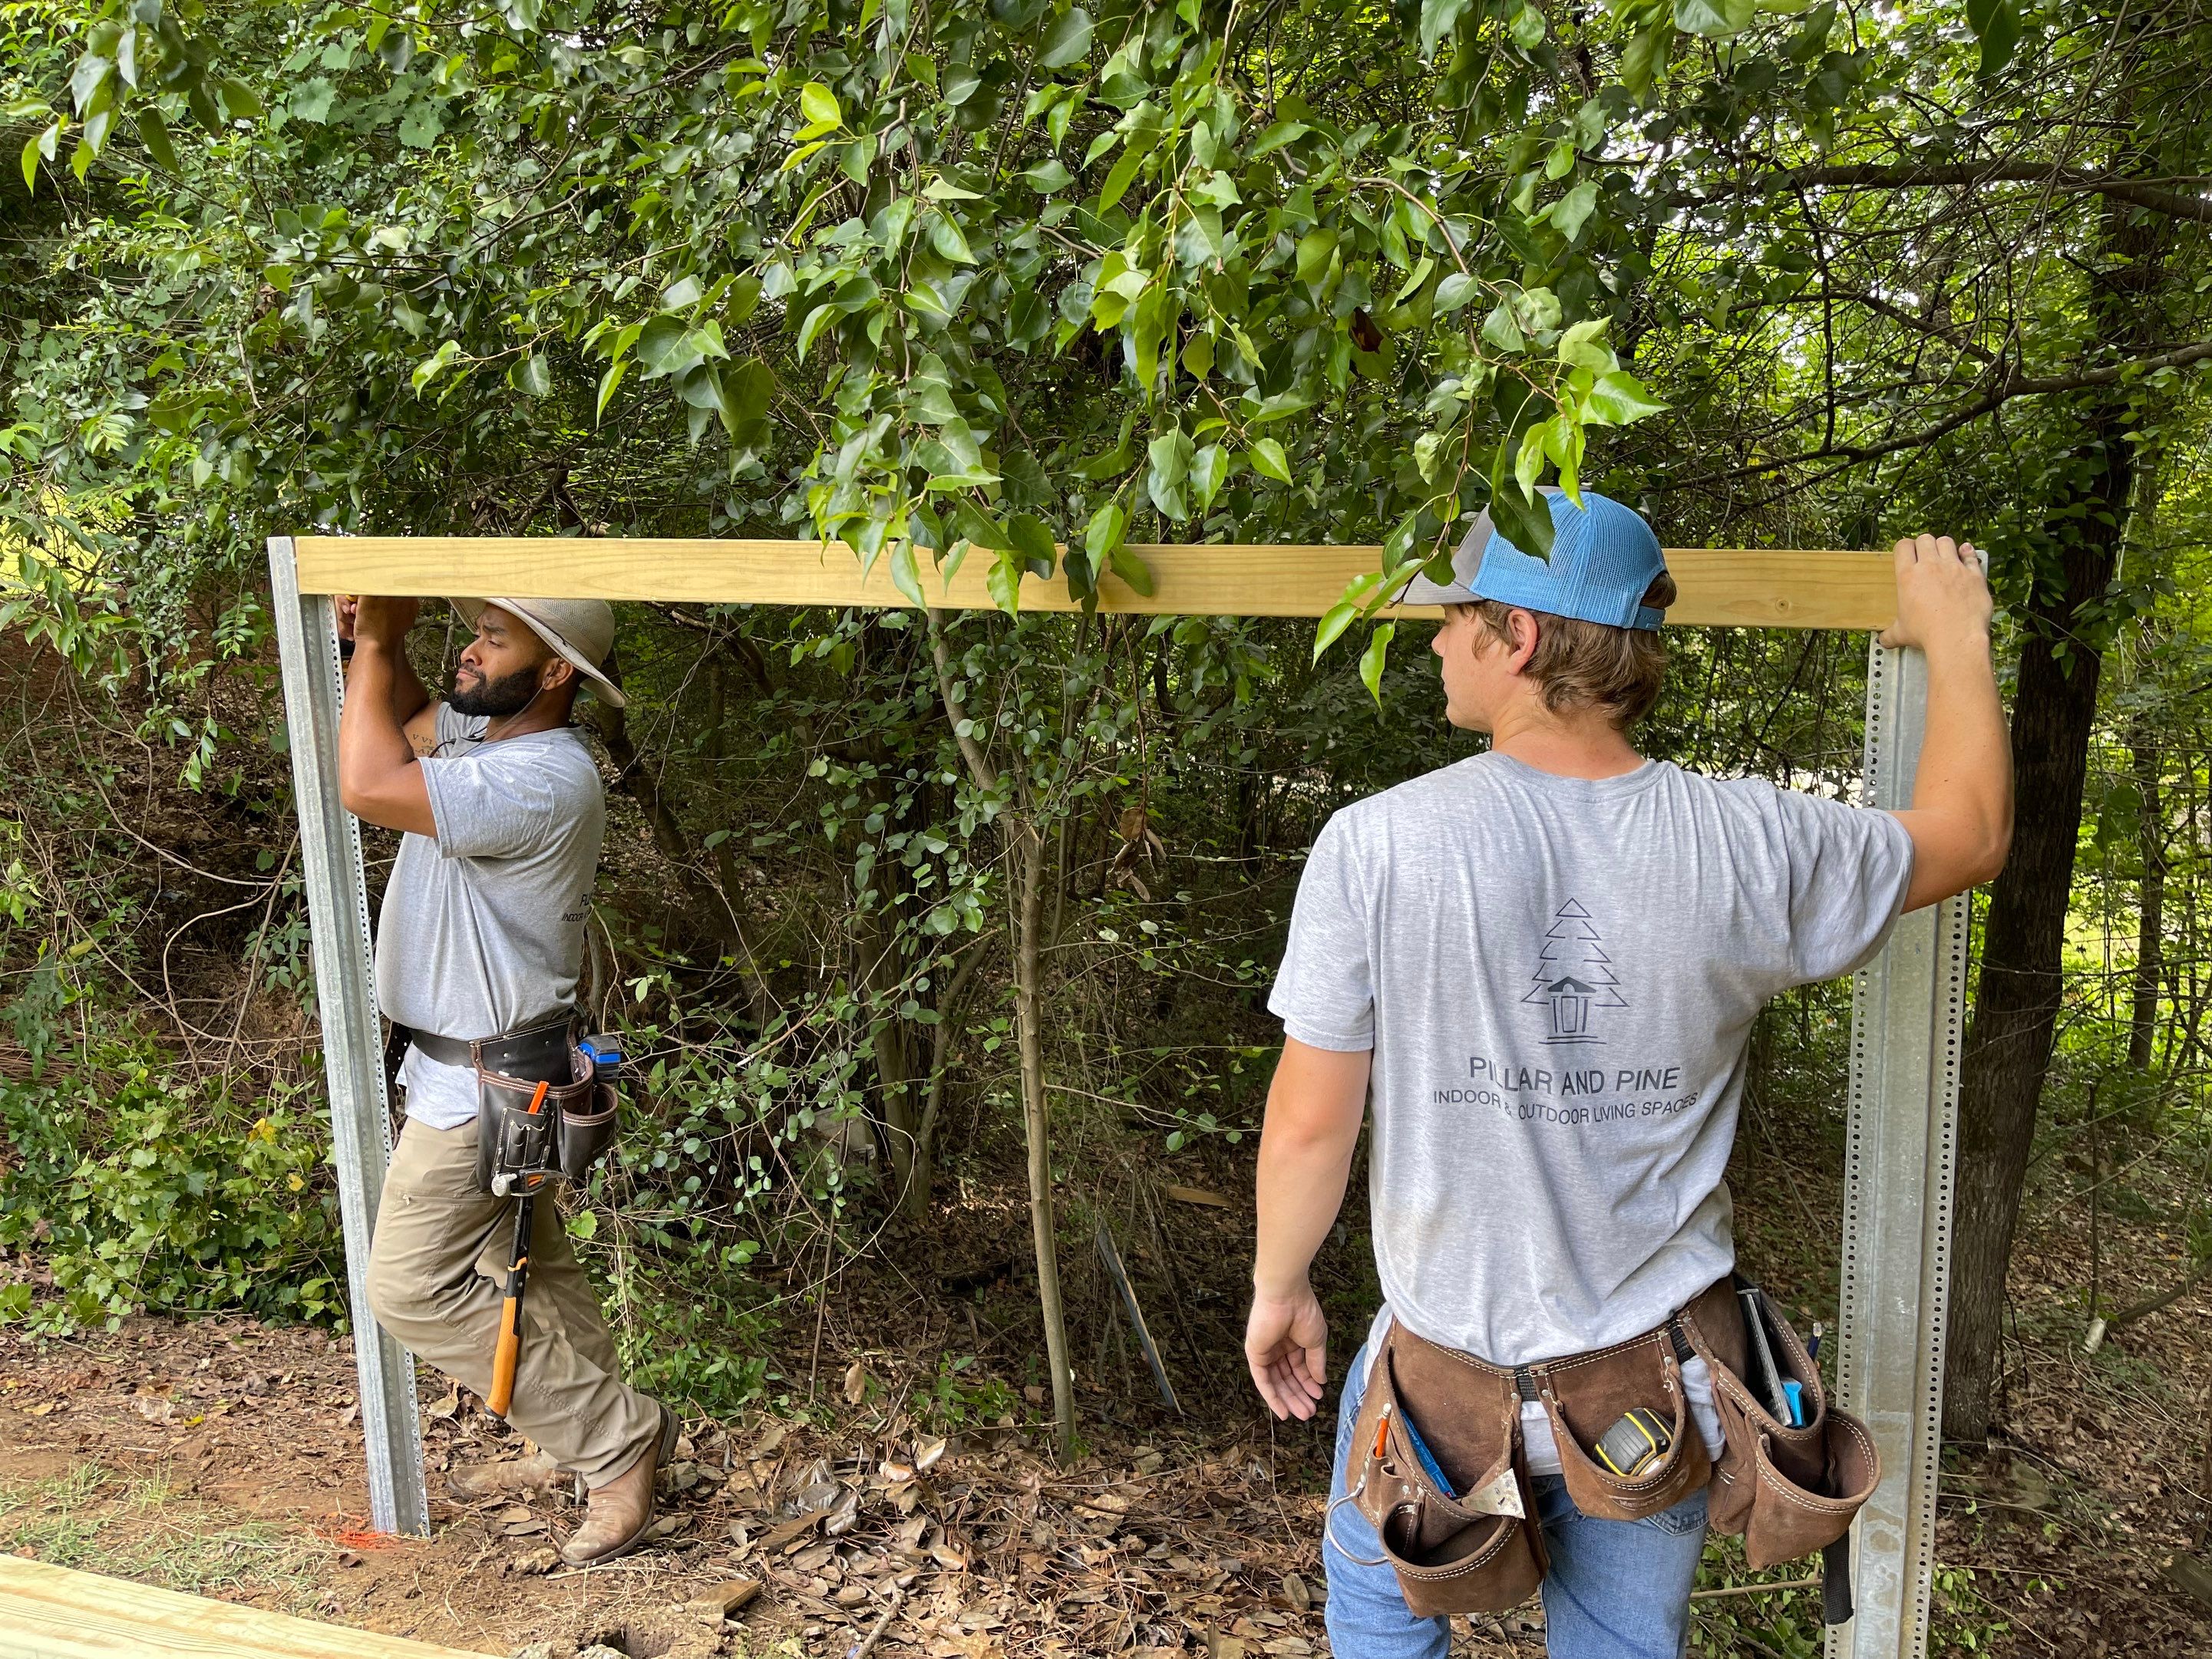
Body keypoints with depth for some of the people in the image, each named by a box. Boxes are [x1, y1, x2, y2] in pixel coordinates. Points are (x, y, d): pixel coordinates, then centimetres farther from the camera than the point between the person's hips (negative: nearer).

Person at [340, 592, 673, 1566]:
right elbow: (405, 726, 22)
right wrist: (379, 640, 1)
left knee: (412, 1287, -3)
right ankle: (577, 1444, 35)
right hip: (468, 1071, 10)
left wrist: (373, 647, -23)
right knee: (521, 1267, 19)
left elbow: (369, 786, -36)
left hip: (481, 1083, -10)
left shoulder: (545, 783, -29)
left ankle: (617, 1435, 3)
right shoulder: (484, 735, 2)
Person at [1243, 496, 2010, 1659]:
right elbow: (1972, 831, 6)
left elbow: (1309, 1124, -14)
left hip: (1449, 1359, -2)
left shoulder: (1375, 845, -20)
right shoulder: (1748, 847, -13)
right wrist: (1954, 634, 21)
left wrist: (1279, 1286, 5)